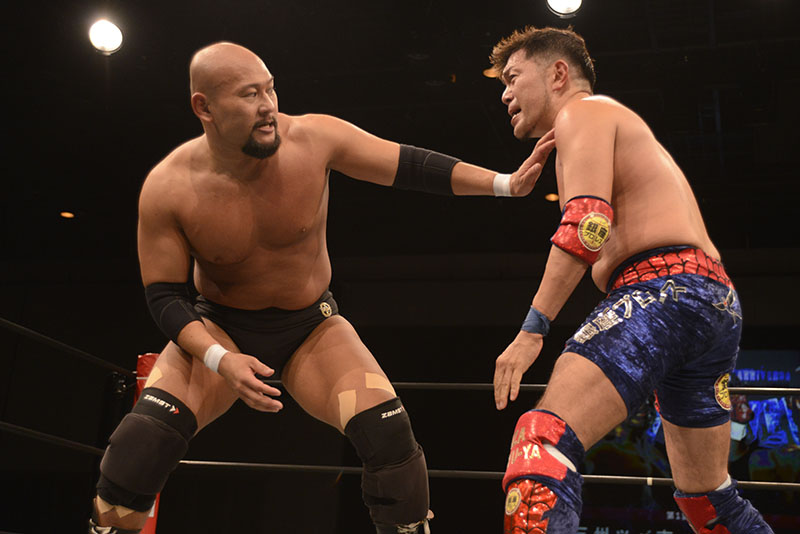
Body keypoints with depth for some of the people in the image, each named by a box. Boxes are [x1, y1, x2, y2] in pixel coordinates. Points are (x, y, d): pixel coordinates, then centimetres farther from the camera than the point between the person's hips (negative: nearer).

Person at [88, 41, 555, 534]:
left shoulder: (314, 138, -18)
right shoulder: (167, 189, -18)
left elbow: (410, 165, -11)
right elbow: (165, 295, -12)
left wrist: (506, 183, -17)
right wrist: (221, 361, -27)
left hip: (312, 326, 1)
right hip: (218, 328, 0)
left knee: (389, 431, -18)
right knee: (146, 434, -24)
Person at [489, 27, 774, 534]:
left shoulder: (583, 111, 4)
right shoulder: (623, 130, 34)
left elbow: (588, 223, -14)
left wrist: (531, 331, -18)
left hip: (665, 291, -10)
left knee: (541, 441, -23)